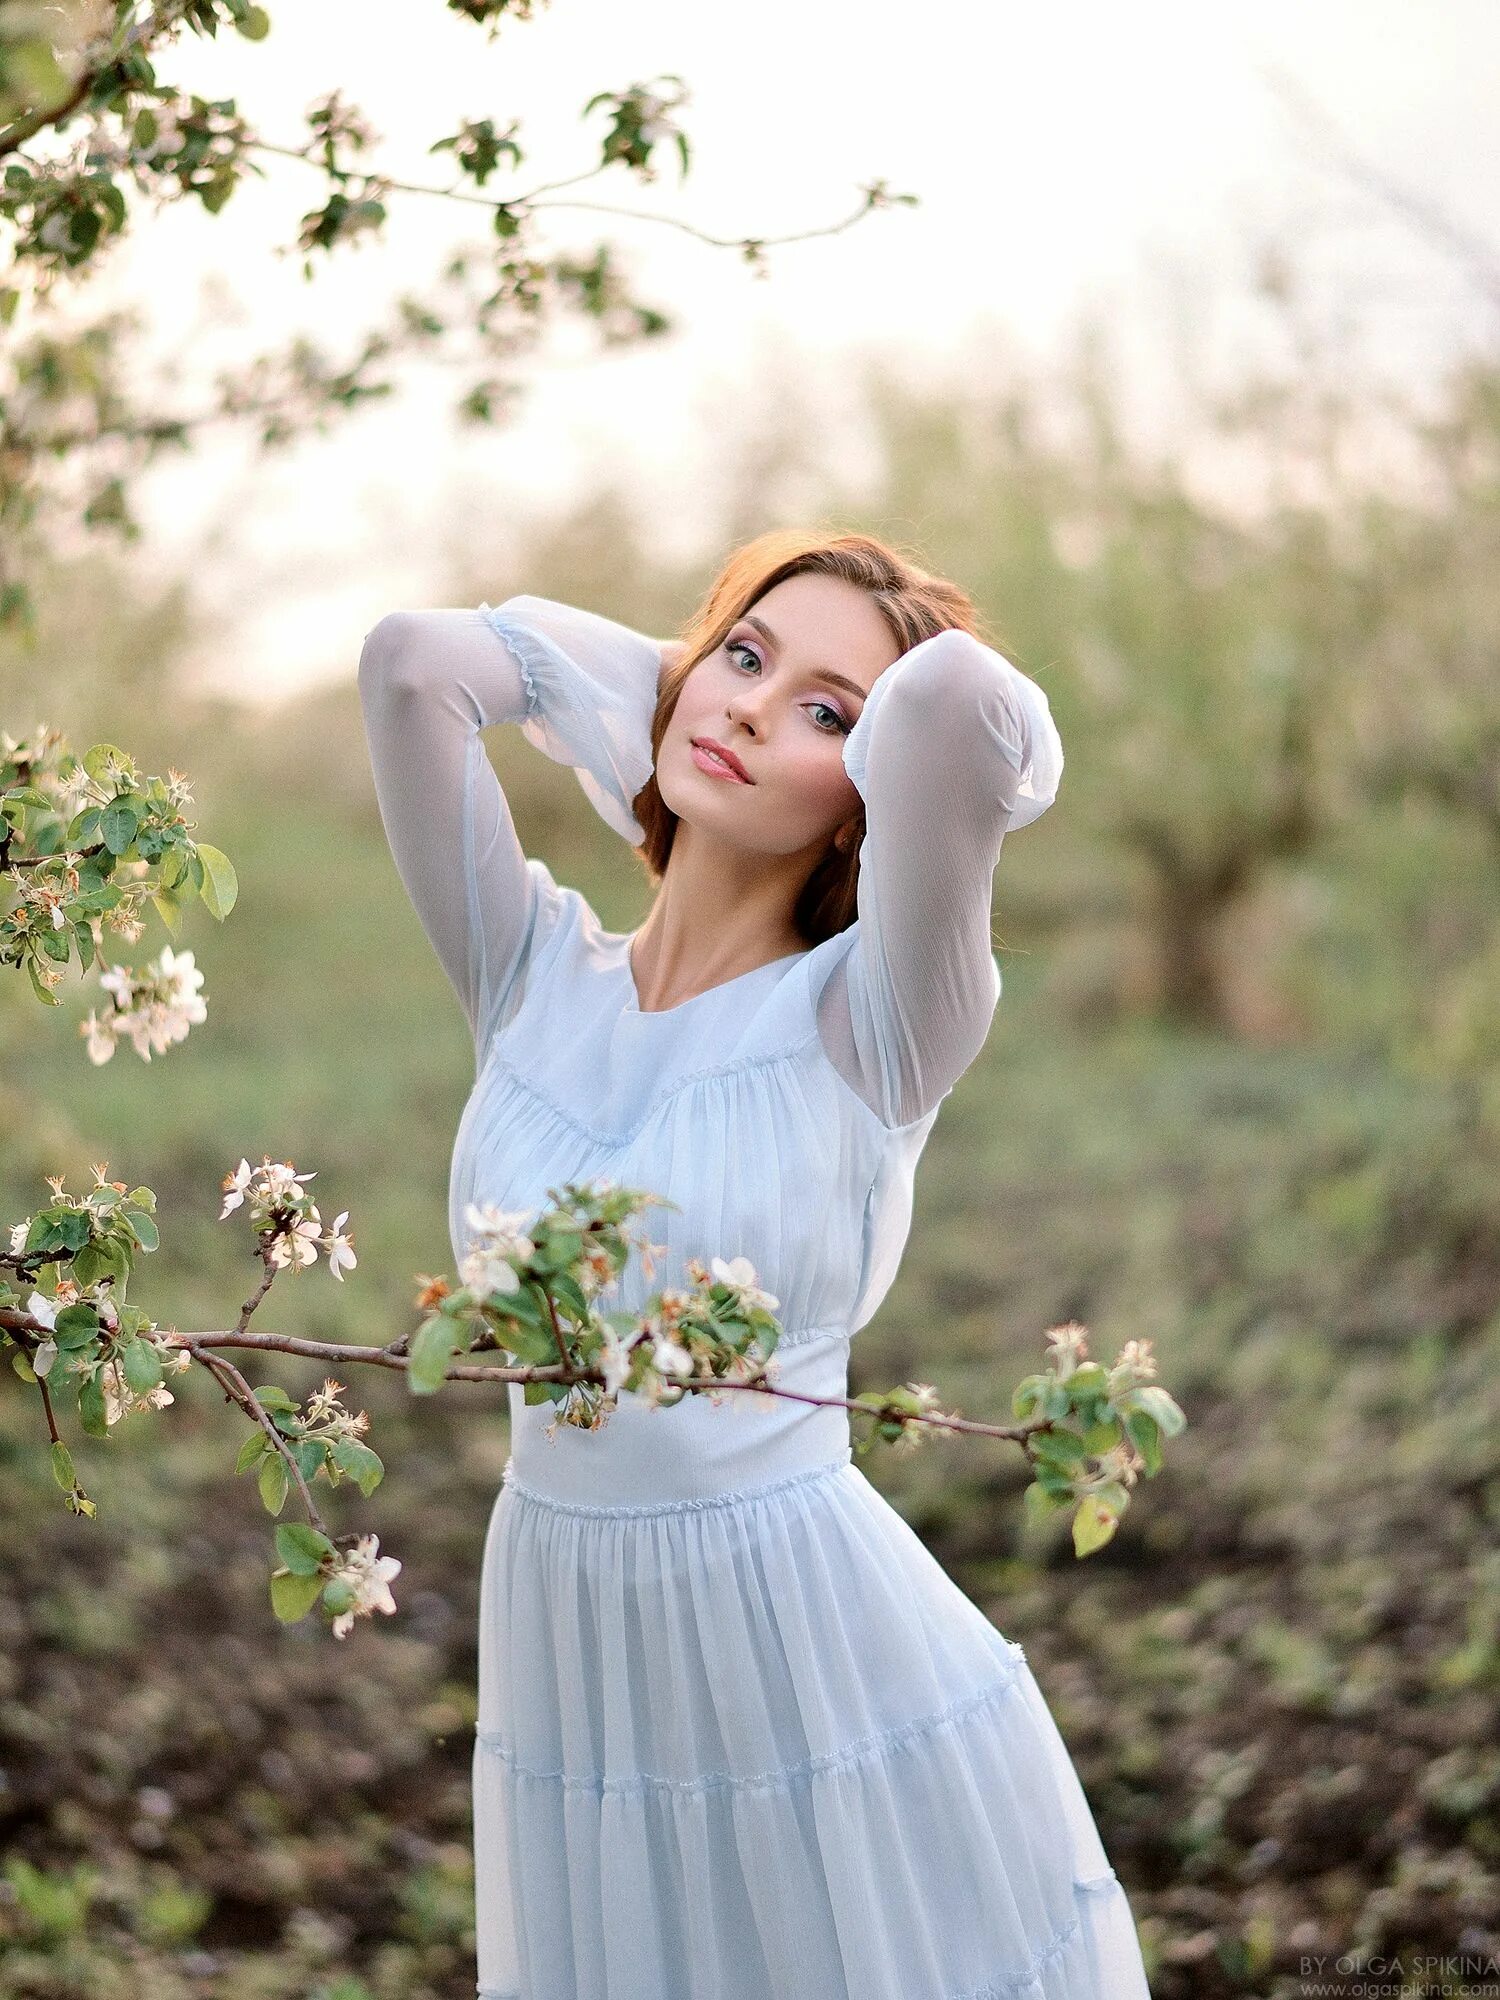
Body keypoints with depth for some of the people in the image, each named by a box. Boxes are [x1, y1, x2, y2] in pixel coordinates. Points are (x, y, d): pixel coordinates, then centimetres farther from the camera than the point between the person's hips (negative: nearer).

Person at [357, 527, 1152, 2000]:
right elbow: (411, 661, -7)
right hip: (566, 1674, 4)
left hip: (826, 1664, -4)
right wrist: (659, 675, 5)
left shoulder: (870, 1017, -10)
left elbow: (963, 696, -27)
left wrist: (900, 725, -5)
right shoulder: (532, 975, 2)